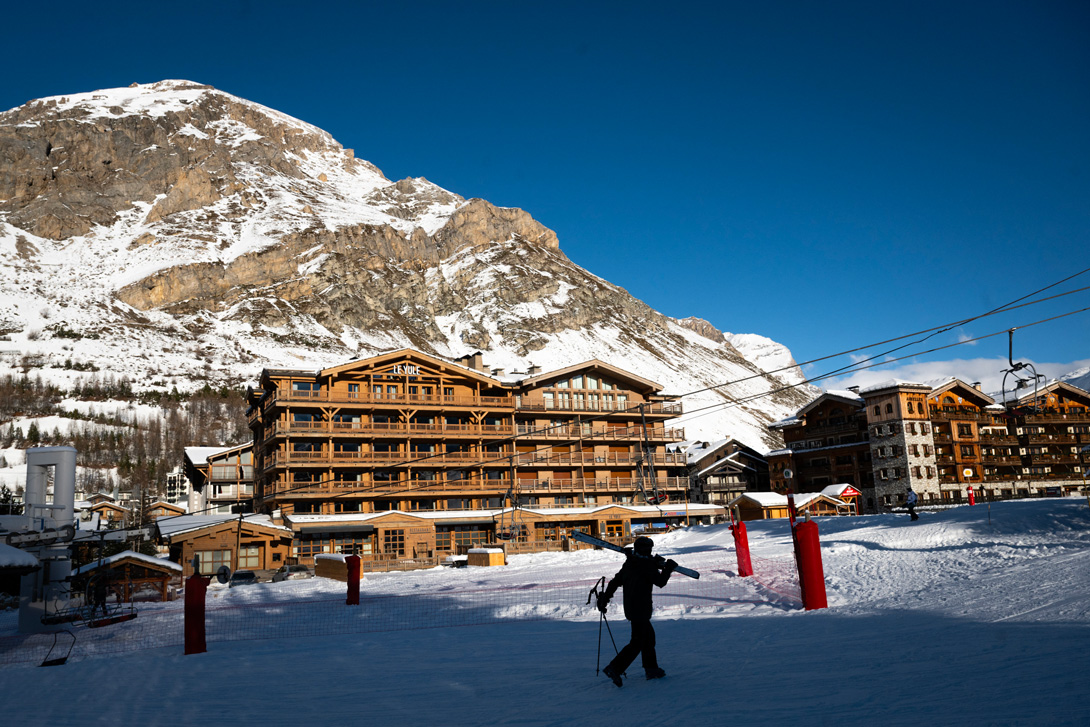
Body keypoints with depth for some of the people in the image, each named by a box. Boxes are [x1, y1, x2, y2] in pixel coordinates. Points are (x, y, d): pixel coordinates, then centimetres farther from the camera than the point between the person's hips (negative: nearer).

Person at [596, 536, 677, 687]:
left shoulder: (628, 564, 8)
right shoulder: (647, 565, -14)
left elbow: (615, 581, 9)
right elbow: (660, 582, -7)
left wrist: (604, 598, 14)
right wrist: (668, 568, 8)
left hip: (630, 607, 9)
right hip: (640, 610, -9)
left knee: (648, 636, 20)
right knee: (637, 642, -5)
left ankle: (651, 669, 26)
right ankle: (614, 668, -12)